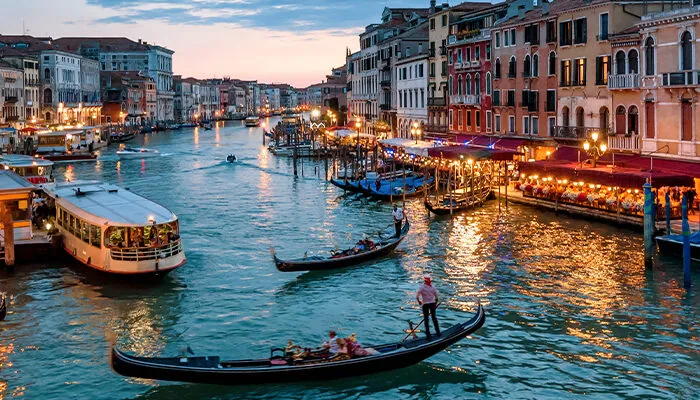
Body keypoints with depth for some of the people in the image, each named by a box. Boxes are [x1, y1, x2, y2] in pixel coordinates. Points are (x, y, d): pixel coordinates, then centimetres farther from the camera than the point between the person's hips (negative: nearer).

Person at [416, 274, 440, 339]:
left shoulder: (422, 287, -11)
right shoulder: (433, 287, 0)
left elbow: (417, 296, -11)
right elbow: (436, 296, 6)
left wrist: (419, 301, 8)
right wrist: (436, 303, 18)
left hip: (425, 304, -3)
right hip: (432, 303, 3)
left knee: (426, 318, 5)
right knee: (434, 317, 15)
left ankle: (428, 333, 3)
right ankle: (438, 332, 19)